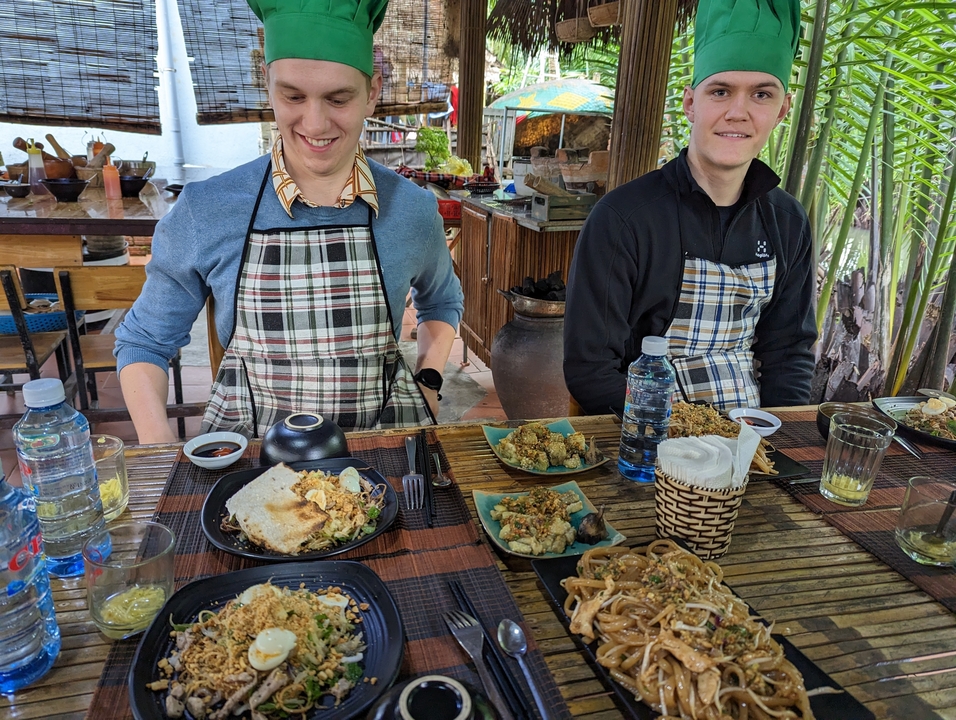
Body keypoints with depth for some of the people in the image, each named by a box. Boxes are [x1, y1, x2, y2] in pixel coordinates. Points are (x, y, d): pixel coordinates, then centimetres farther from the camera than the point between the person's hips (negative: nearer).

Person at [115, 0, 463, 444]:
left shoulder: (413, 210, -2)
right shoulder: (204, 212, -6)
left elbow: (440, 302, 19)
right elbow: (144, 341, 7)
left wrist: (427, 383, 4)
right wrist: (160, 451, -7)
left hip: (384, 436, 1)